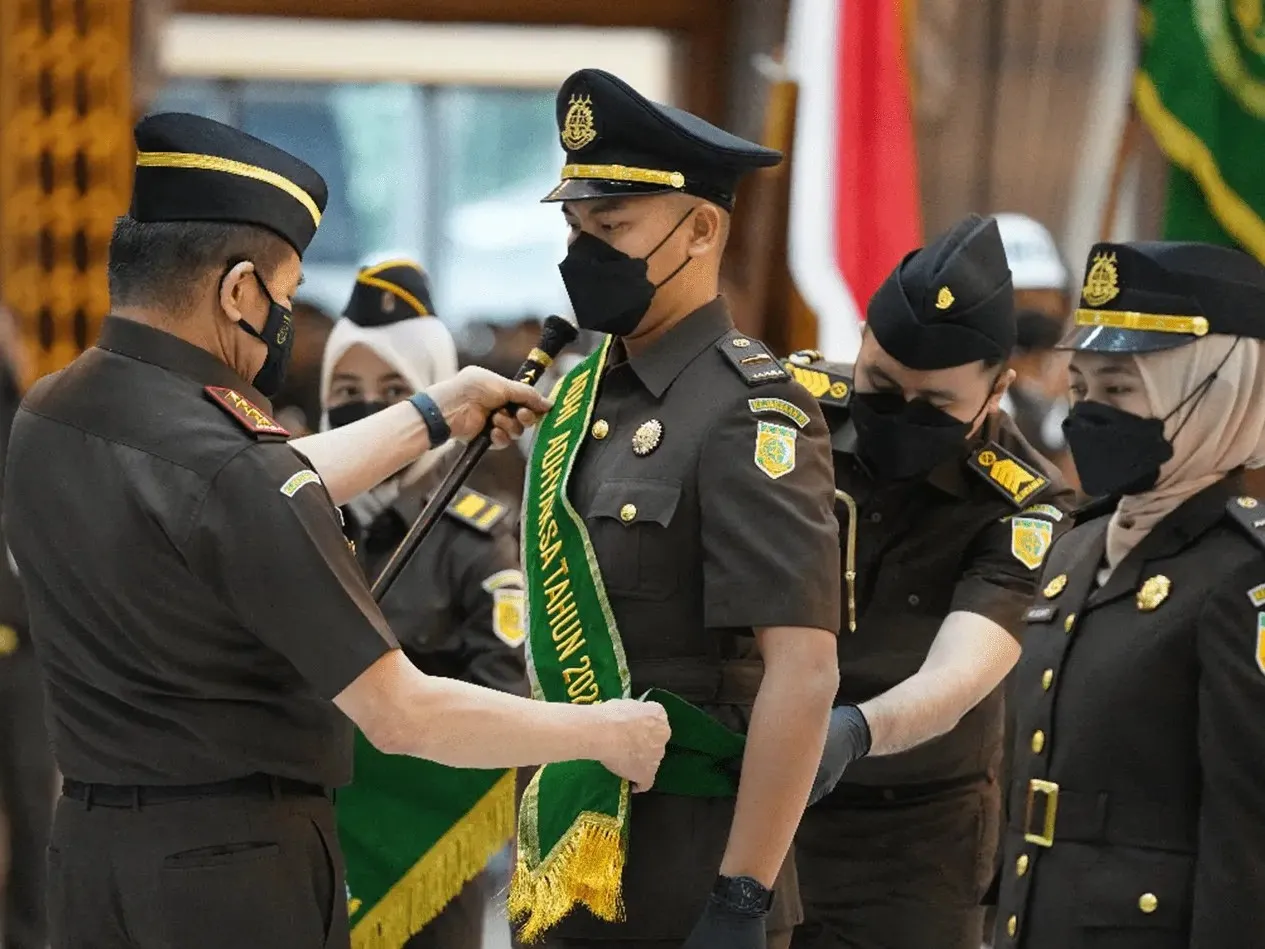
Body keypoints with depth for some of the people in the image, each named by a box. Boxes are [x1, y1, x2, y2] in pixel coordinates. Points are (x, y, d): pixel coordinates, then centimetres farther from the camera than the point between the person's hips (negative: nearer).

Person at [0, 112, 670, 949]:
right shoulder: (227, 471, -22)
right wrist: (605, 732, -7)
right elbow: (401, 715, -19)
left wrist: (438, 416, 26)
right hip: (237, 861, -8)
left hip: (88, 847, 8)